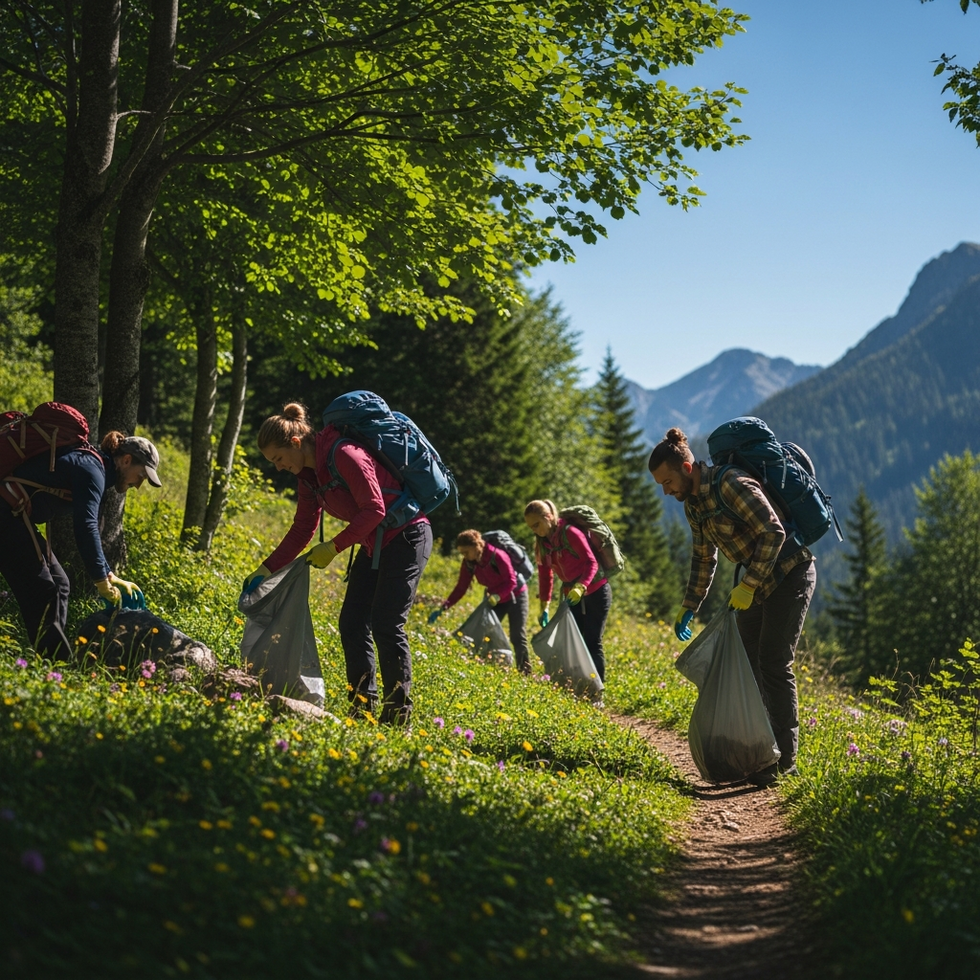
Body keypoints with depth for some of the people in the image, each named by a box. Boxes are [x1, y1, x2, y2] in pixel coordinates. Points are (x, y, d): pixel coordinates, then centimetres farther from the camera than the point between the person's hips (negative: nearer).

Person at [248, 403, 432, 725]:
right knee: (352, 622, 3)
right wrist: (266, 569, 4)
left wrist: (334, 547, -21)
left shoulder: (344, 455, -22)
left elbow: (374, 510, -24)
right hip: (375, 543, 9)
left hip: (407, 537, -9)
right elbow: (302, 529, 10)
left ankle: (398, 714, -5)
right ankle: (363, 707, 8)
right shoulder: (309, 473, 6)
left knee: (385, 624, -12)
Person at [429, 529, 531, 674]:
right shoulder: (469, 563, -12)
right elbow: (461, 588, -9)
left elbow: (511, 581, -27)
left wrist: (496, 596, -43)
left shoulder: (497, 555, -30)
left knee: (517, 637, -7)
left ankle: (525, 672, 0)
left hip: (516, 595, -6)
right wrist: (444, 608, -19)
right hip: (495, 600, 6)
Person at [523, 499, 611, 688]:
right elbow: (545, 574, 9)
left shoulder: (570, 533, -19)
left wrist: (581, 587, -37)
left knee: (592, 642, -8)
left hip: (595, 593, -7)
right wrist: (544, 605, 3)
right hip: (572, 597, 7)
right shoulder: (542, 542, 3)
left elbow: (591, 562, -22)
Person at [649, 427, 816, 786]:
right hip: (757, 580, 9)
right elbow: (703, 558, 18)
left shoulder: (731, 484, -23)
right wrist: (689, 608, 15)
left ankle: (784, 761, -5)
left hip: (789, 574, -9)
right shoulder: (692, 503, 6)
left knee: (774, 663, -10)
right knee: (746, 662, 7)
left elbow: (773, 533, -25)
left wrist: (748, 585, -27)